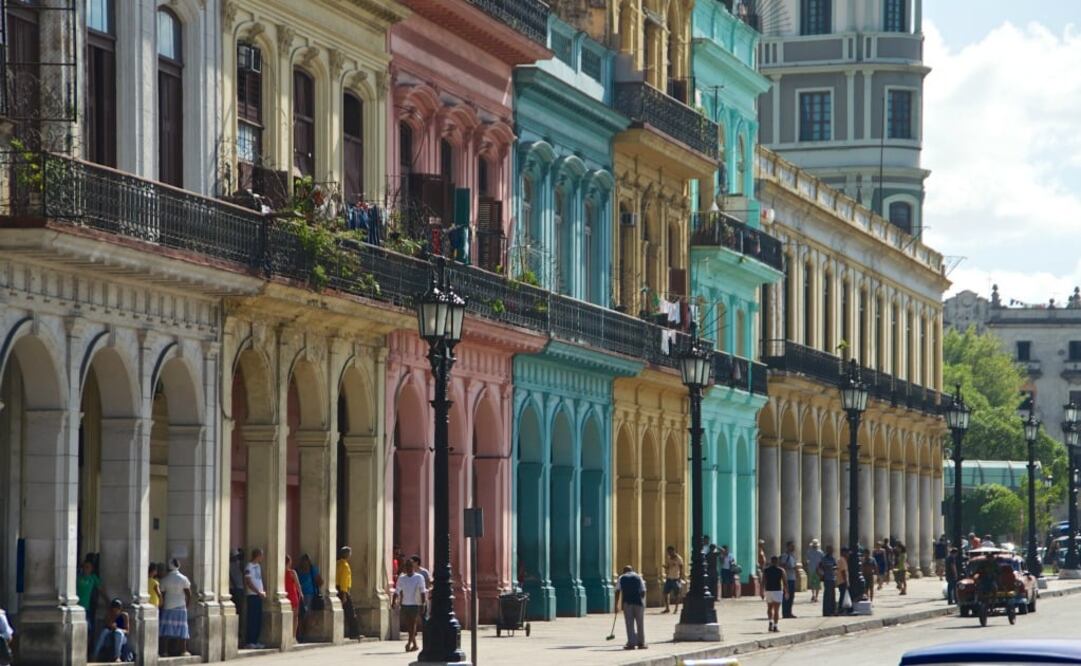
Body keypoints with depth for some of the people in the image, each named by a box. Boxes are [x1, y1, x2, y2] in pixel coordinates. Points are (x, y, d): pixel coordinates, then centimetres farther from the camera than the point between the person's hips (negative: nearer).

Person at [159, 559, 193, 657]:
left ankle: (164, 651, -4)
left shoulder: (165, 580, -4)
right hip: (181, 607, 1)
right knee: (181, 630, 5)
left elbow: (162, 595, -2)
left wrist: (161, 606, 8)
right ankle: (183, 651, 4)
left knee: (166, 630, 1)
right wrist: (187, 604, 10)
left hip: (167, 607, -1)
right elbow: (189, 594, -4)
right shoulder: (184, 579, -3)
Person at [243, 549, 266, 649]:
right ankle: (249, 642, -5)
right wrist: (258, 592, -17)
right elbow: (248, 582, -15)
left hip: (259, 596, 8)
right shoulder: (249, 567, -10)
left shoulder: (258, 566, 16)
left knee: (259, 619, 8)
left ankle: (255, 641, 13)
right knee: (252, 619, -7)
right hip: (252, 595, -8)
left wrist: (263, 591, 5)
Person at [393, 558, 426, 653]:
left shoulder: (419, 578, -1)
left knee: (413, 624, -12)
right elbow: (397, 591, 11)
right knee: (408, 625, 6)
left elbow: (423, 591, -6)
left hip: (415, 604, -5)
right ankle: (415, 645, 15)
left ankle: (409, 643, -18)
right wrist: (393, 601, 1)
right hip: (405, 604, 5)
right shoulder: (401, 578, 11)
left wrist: (423, 602, -15)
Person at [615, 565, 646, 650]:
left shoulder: (622, 578, 12)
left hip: (627, 602, -1)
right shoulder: (639, 577, 14)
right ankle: (641, 643, 15)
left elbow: (618, 591, 3)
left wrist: (617, 605, 4)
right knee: (640, 623, 10)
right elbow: (643, 591, 5)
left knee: (629, 624, 2)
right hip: (638, 602, 1)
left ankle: (631, 643, -3)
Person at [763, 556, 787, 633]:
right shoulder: (781, 571, -1)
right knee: (776, 610, 1)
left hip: (768, 591, 2)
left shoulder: (766, 570, 4)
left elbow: (763, 582, -1)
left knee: (769, 608, 20)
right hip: (777, 591, -2)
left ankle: (771, 621, 1)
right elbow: (785, 583, -3)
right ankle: (775, 626, -2)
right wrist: (786, 592, 5)